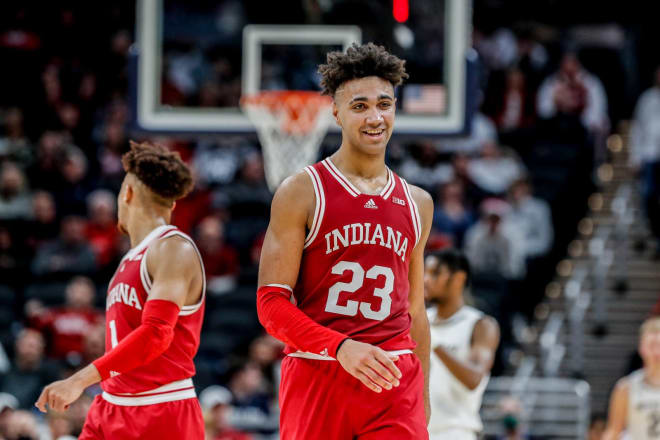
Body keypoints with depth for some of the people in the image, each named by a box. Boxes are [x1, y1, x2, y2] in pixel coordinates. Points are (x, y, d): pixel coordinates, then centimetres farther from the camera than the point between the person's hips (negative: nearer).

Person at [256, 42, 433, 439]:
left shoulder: (417, 204, 15)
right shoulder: (302, 192, 1)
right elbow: (272, 303, -6)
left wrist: (422, 404, 20)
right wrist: (341, 347, -21)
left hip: (395, 381, 3)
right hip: (317, 378, -3)